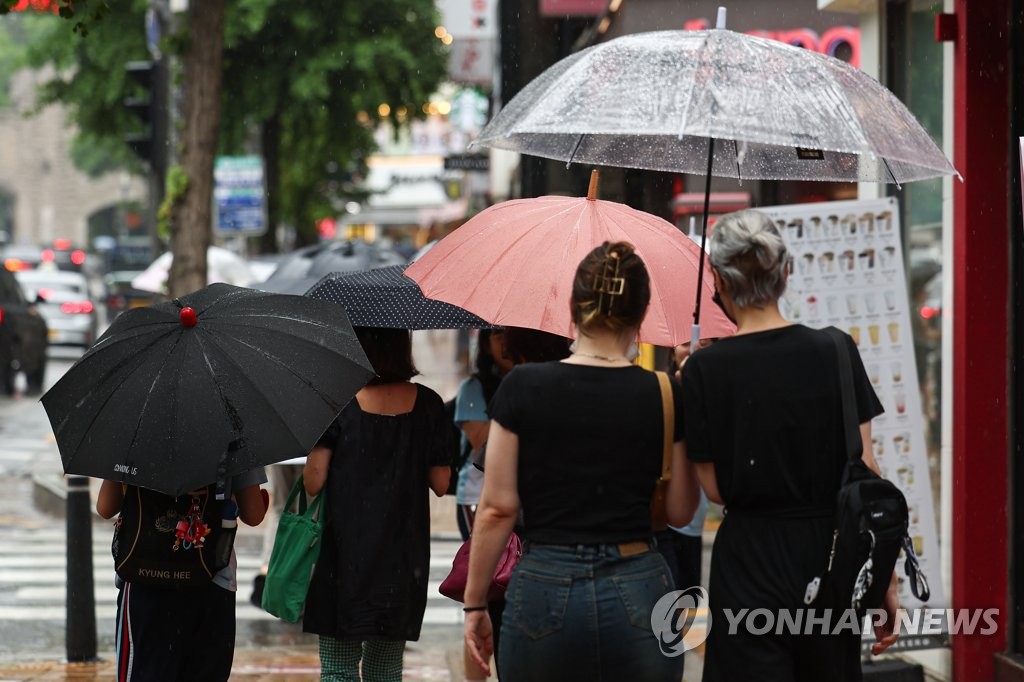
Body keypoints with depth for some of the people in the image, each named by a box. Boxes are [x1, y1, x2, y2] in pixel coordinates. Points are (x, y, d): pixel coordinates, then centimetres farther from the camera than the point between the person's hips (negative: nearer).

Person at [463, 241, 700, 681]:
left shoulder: (523, 387, -3)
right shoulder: (666, 396, -1)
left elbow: (497, 508, -3)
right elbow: (680, 511, 8)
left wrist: (474, 603, 6)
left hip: (546, 591, 0)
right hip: (637, 594, 1)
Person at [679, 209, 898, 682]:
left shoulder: (705, 370, -8)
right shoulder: (836, 352, -2)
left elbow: (715, 488, -2)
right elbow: (866, 475, -2)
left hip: (749, 565, -2)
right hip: (830, 559, 3)